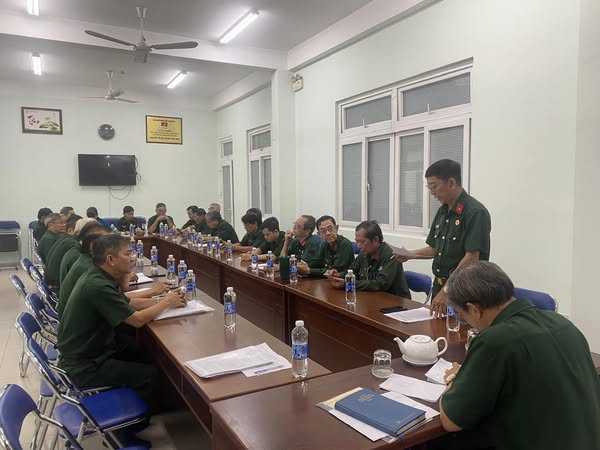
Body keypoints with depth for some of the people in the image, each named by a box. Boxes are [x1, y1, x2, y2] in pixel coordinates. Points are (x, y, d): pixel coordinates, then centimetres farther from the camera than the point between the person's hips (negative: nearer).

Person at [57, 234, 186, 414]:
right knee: (150, 374, -9)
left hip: (90, 348, 10)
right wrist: (166, 303, -9)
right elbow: (137, 320, -24)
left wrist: (162, 300, -5)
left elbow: (128, 304, 9)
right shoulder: (97, 286, -30)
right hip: (83, 367, -9)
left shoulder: (98, 275, 0)